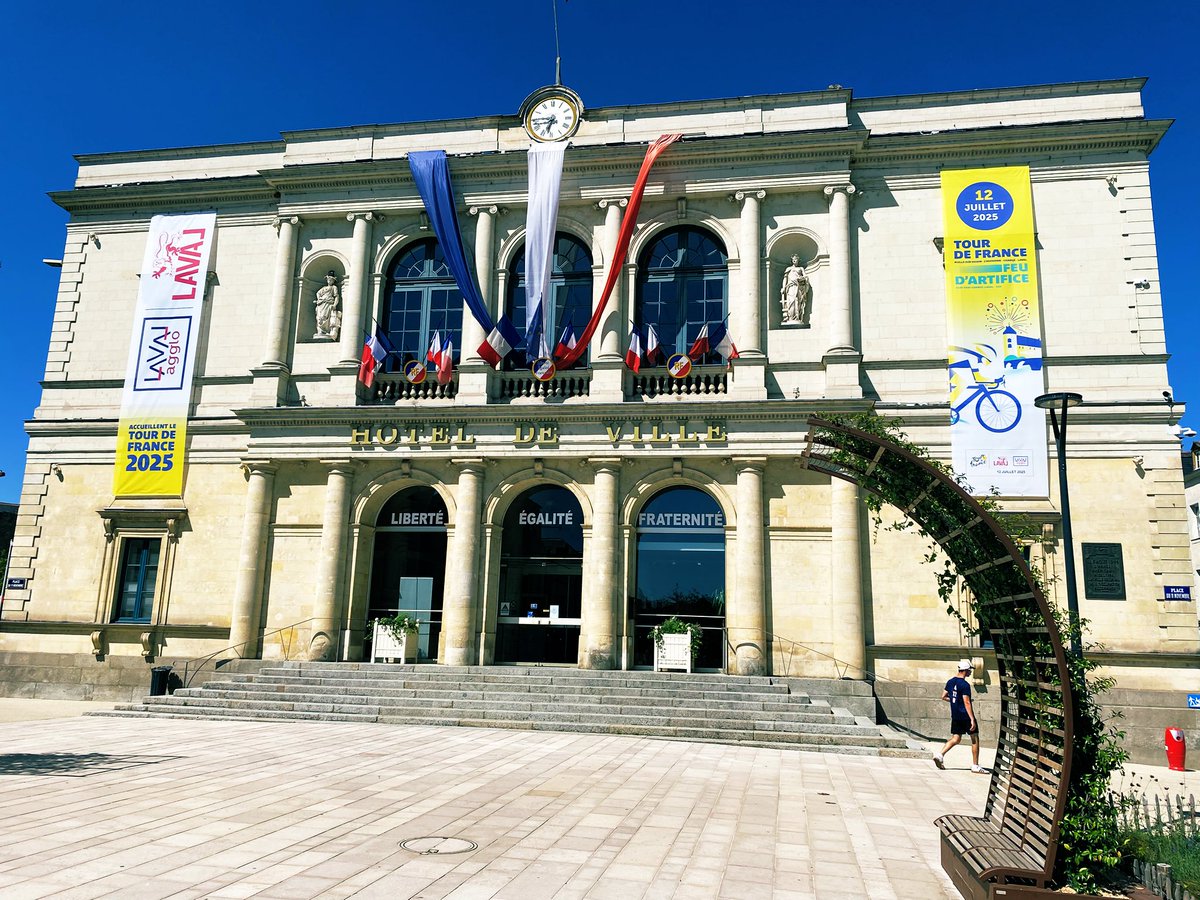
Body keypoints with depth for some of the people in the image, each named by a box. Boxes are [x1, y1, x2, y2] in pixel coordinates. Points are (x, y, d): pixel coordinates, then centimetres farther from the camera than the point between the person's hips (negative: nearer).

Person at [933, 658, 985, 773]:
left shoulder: (950, 682, 8)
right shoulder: (965, 685, -16)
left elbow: (943, 696, 14)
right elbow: (967, 703, -21)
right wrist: (972, 720, -21)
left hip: (955, 716, 7)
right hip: (966, 716, -7)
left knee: (956, 739, 12)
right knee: (975, 739, 7)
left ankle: (940, 754, -7)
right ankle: (975, 766, 10)